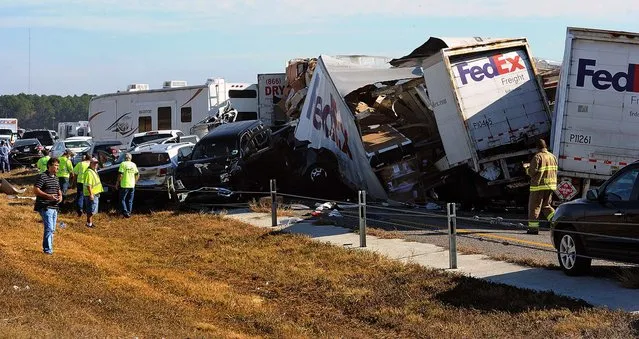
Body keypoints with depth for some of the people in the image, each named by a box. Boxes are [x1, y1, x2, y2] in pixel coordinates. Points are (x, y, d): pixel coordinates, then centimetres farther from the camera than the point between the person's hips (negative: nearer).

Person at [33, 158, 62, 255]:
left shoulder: (55, 178, 16)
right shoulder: (42, 177, -10)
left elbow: (59, 190, 27)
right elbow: (36, 190, -16)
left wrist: (60, 196, 3)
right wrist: (48, 196, -23)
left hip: (54, 207, 8)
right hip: (45, 207, -8)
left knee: (52, 229, 12)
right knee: (49, 228, -12)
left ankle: (47, 247, 22)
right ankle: (47, 249, -6)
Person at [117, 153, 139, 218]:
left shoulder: (123, 164, -10)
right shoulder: (133, 164, 7)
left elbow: (120, 175, -16)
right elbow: (137, 175, 10)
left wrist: (118, 182, -5)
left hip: (124, 185, -5)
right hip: (132, 185, 5)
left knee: (122, 199, 5)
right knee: (130, 200, 14)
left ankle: (125, 212, -6)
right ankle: (129, 213, 17)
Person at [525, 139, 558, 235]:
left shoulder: (537, 157, -11)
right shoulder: (552, 156, 10)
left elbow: (532, 172, -16)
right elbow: (555, 171, 12)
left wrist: (527, 170, 5)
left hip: (539, 185, -7)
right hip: (551, 185, 7)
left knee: (534, 206, 1)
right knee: (546, 205, 18)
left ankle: (533, 227, 0)